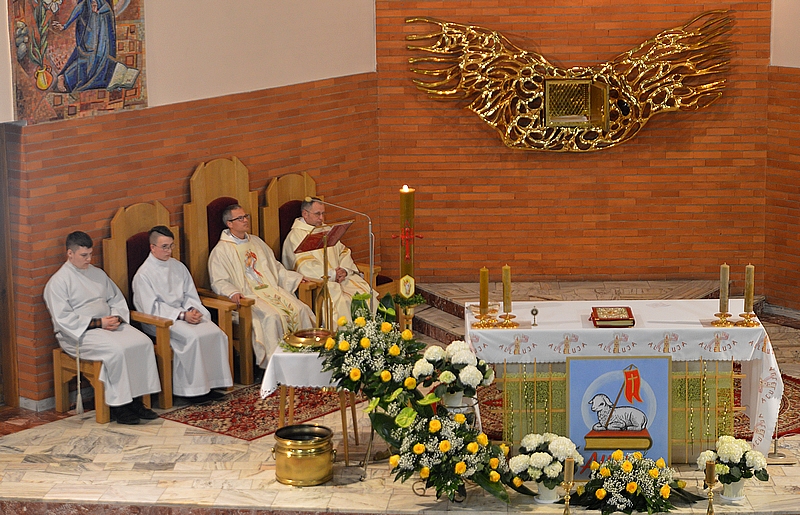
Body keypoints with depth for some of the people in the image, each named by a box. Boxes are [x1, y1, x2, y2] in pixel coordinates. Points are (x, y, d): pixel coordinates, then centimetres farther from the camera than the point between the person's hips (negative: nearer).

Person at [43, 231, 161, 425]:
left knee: (143, 342, -19)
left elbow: (117, 300, 20)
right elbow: (63, 319, -13)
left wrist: (116, 317, -3)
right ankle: (118, 407, -24)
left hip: (108, 326, 7)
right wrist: (97, 323, -18)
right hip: (79, 333, -7)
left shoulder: (98, 274, 17)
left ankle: (136, 401, -16)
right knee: (116, 349, -34)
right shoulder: (58, 282, -4)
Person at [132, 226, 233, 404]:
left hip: (184, 313, 6)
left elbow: (190, 294, 16)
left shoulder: (178, 267, 13)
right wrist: (182, 315, -18)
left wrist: (193, 309, -7)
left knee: (215, 333, -20)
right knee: (193, 337, -32)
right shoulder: (144, 274, -7)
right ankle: (193, 389, -23)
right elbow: (152, 308, -12)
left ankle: (210, 384, -15)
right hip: (159, 320, -6)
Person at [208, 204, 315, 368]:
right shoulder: (221, 251, 0)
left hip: (271, 289, 6)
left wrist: (295, 278, 16)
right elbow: (219, 282, -6)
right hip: (248, 295, -6)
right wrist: (233, 293, -26)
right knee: (271, 316, -32)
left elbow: (275, 267, 27)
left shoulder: (256, 242, 21)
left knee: (299, 309, -17)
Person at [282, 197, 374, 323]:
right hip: (315, 282, -7)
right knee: (337, 297, -33)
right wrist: (332, 274, -16)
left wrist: (344, 270, -3)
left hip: (337, 277, 7)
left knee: (364, 291, -16)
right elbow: (304, 267, -14)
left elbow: (343, 252, 19)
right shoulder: (295, 236, -3)